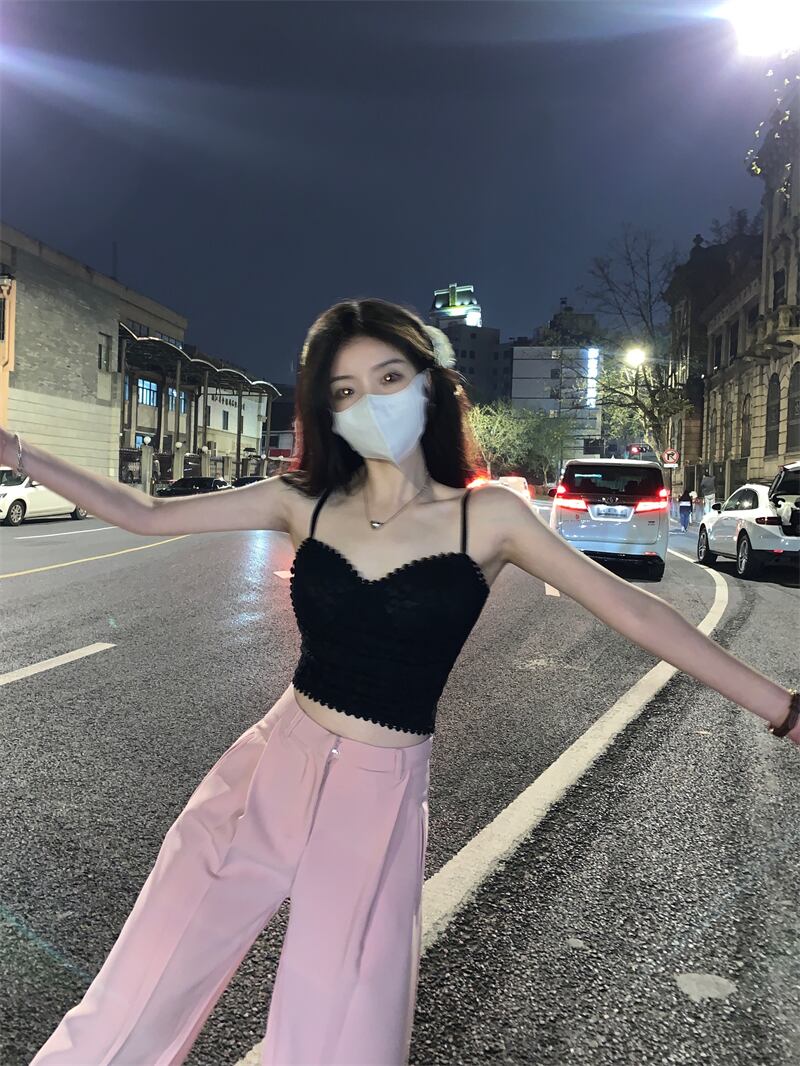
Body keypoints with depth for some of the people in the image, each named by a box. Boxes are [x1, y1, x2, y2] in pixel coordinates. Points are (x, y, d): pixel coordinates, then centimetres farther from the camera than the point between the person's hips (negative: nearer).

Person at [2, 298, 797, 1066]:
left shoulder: (487, 516, -5)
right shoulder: (306, 501, 1)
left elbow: (632, 610, -5)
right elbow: (143, 514, 4)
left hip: (379, 800, -2)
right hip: (269, 772, 2)